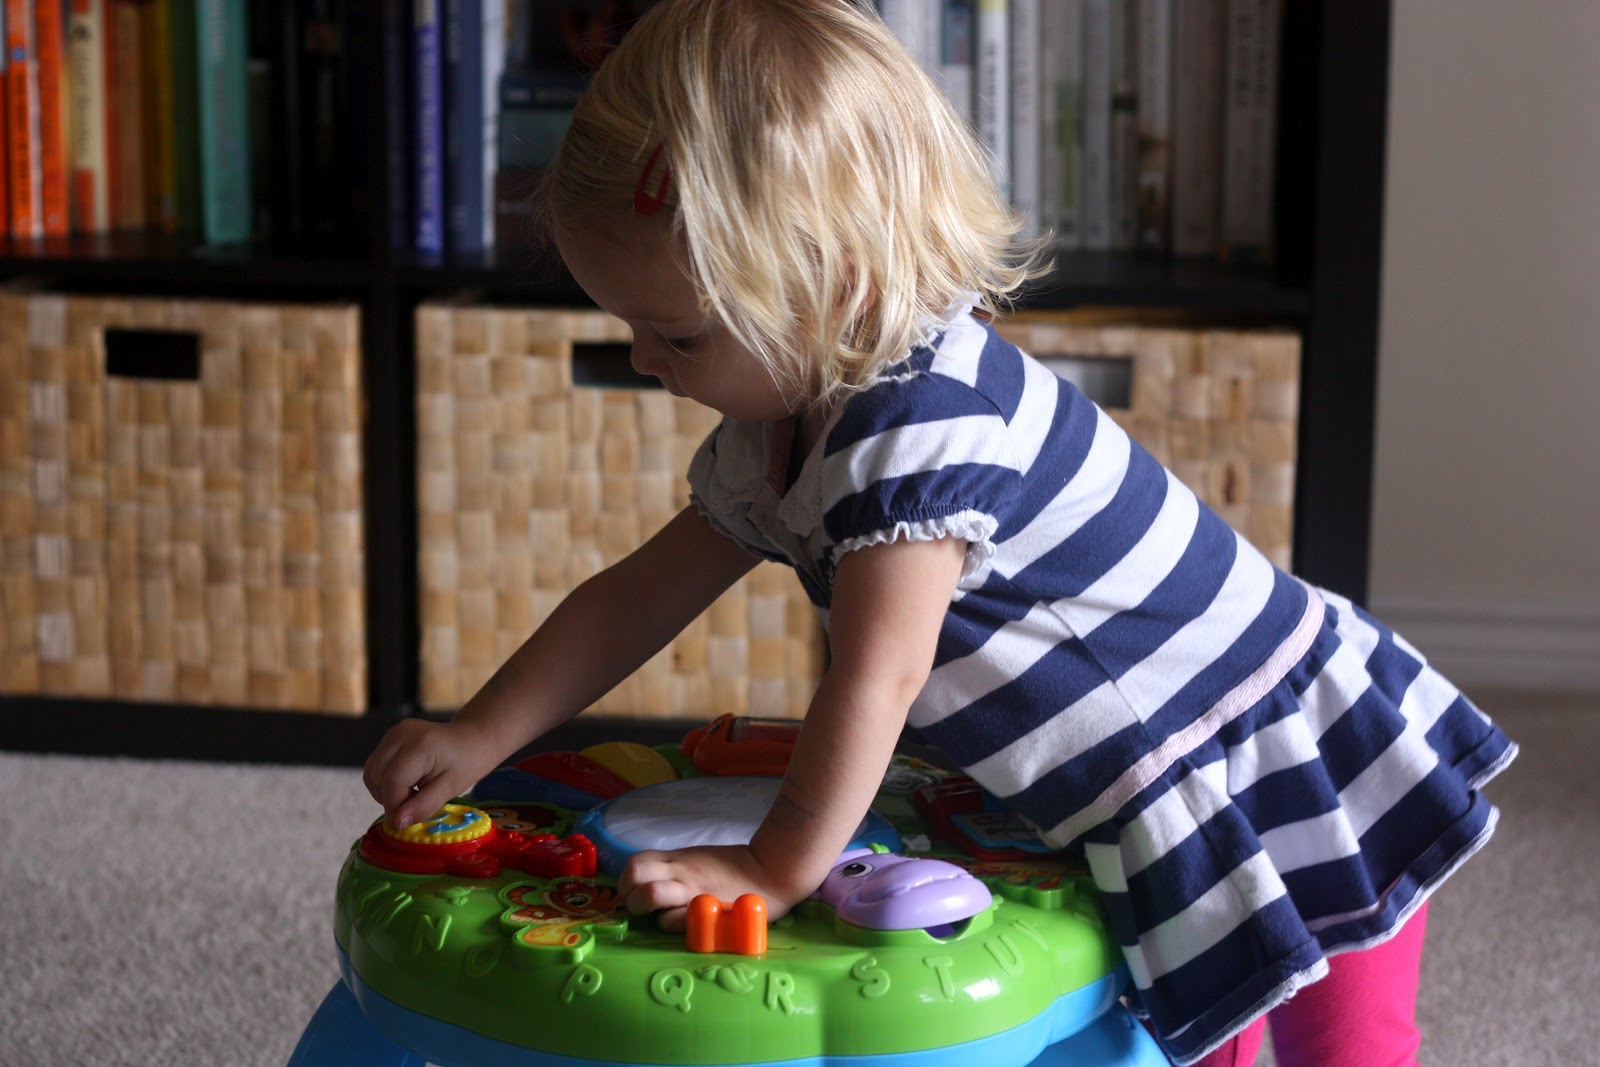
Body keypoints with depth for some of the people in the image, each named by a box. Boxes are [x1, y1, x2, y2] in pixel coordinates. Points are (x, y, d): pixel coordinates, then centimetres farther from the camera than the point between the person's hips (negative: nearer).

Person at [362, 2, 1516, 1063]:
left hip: (1315, 765, -9)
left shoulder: (921, 426, -30)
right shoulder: (782, 426, 2)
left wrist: (778, 868, -23)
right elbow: (642, 593, 9)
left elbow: (878, 678, -31)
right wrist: (480, 736, 4)